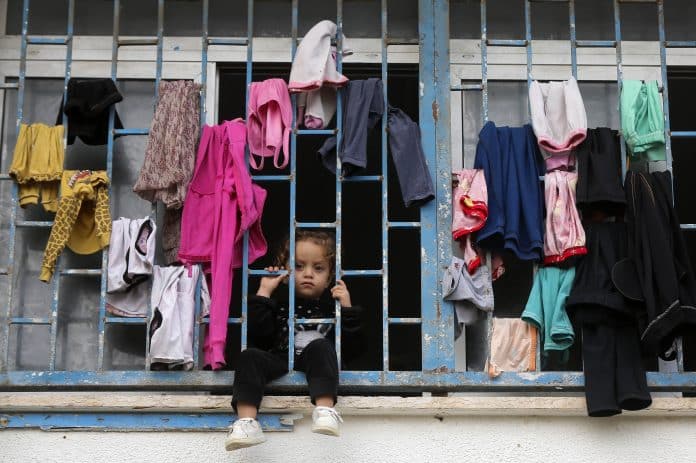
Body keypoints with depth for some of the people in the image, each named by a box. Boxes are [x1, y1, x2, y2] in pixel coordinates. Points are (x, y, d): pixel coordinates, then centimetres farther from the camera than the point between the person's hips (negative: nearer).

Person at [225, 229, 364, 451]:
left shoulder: (332, 304, 15)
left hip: (316, 367, -1)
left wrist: (347, 310, -3)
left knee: (320, 347, -29)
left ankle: (325, 410, -46)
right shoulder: (279, 303, 18)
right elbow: (258, 336, -1)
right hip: (279, 364, 1)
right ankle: (246, 422, -40)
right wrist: (264, 293, 2)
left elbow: (351, 350, 6)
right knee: (250, 356, -23)